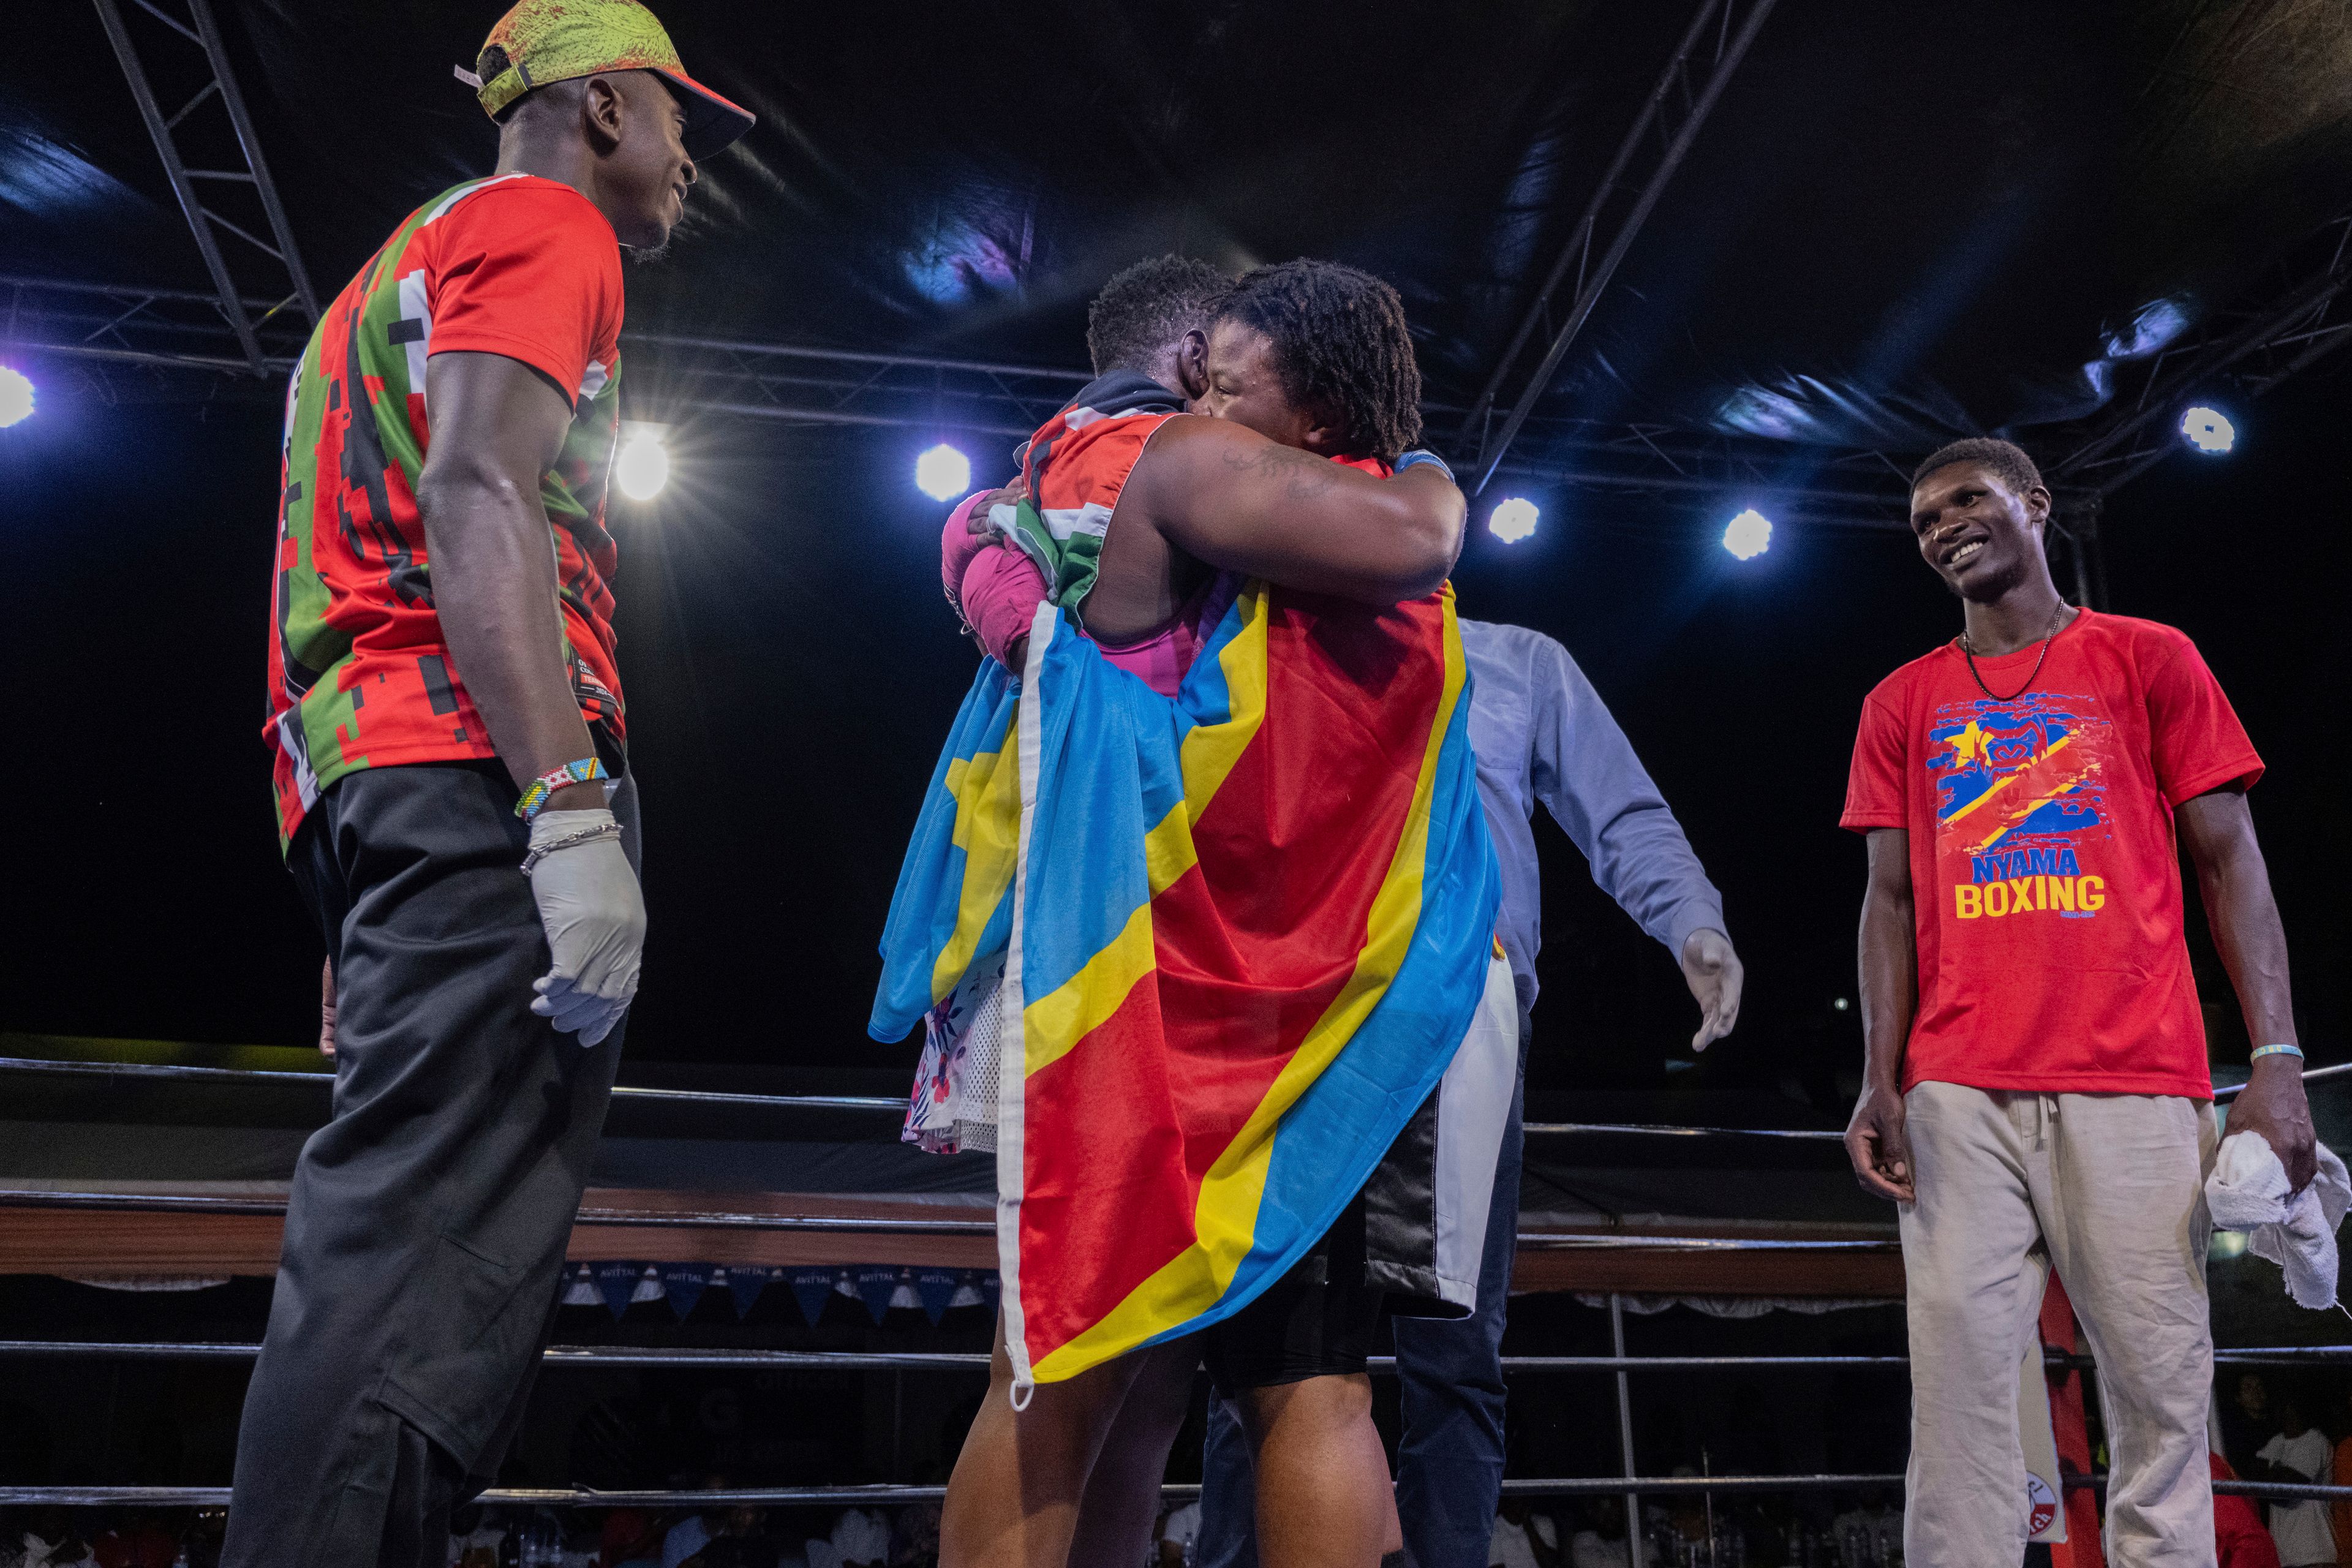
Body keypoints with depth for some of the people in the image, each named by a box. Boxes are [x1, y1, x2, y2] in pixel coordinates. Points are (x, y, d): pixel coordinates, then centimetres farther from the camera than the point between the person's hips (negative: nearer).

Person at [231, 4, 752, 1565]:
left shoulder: (426, 254, 34)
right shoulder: (543, 224, 4)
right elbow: (478, 496, -14)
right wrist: (573, 810, -24)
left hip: (365, 766, 10)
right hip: (483, 763, -10)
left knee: (412, 1242, 7)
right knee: (430, 1257, -17)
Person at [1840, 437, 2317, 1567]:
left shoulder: (2149, 661, 11)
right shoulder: (1903, 704, 16)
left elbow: (2228, 863, 6)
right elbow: (1891, 898, 12)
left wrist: (2277, 1062, -4)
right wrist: (1879, 1081, 0)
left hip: (2134, 1085, -1)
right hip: (1959, 1095, 2)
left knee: (2159, 1383, -2)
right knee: (1959, 1378, -4)